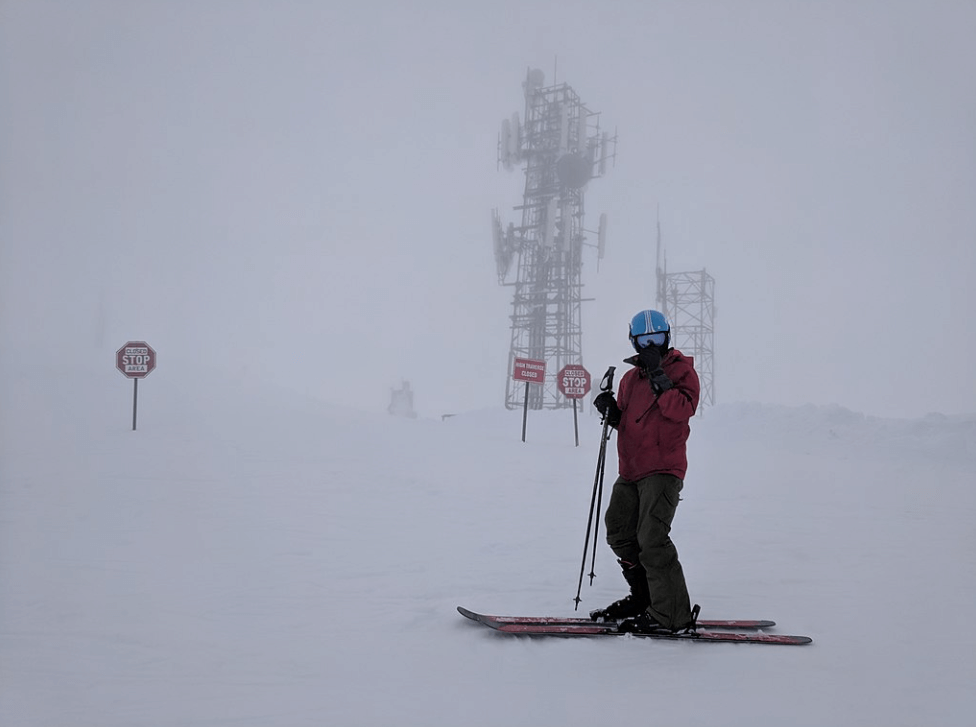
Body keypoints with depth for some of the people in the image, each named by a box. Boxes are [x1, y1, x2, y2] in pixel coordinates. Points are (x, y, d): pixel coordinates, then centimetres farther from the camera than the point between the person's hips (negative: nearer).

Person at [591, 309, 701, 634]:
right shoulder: (630, 378, 18)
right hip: (631, 472, 8)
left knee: (651, 539, -18)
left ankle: (673, 616, -17)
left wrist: (658, 375, -22)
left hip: (663, 470, -8)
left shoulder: (681, 370, -3)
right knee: (620, 534, 16)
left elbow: (681, 410, -19)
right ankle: (643, 597, 32)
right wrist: (611, 411, 3)